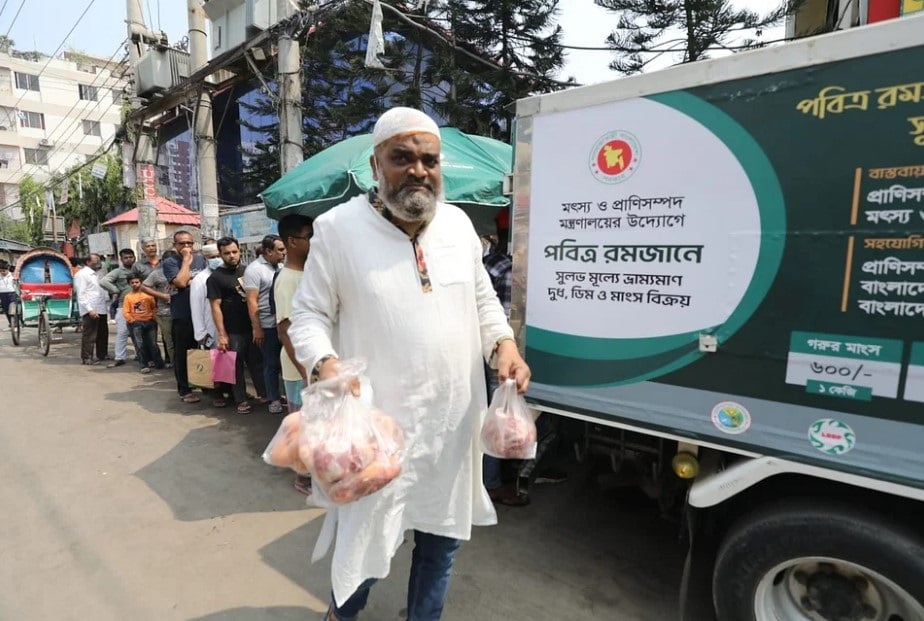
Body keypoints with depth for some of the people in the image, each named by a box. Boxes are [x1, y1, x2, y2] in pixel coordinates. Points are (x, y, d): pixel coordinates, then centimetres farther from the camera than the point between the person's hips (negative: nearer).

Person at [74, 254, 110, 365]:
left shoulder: (96, 274, 19)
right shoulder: (82, 274, -7)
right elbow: (81, 294, -14)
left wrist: (108, 305, 15)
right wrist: (89, 309, -22)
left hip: (102, 309, 9)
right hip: (91, 310, -9)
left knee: (103, 333, 16)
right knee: (89, 335, -4)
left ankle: (102, 355, 27)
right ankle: (86, 358, 2)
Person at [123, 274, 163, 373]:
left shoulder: (148, 294, 7)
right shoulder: (128, 297, 5)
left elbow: (154, 307, 7)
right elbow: (126, 312, 1)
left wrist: (153, 316, -6)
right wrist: (132, 320, -9)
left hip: (149, 321, 1)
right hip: (136, 323, 0)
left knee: (153, 344, 3)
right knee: (140, 345, -6)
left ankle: (158, 363, 15)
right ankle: (144, 365, -3)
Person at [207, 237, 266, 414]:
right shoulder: (215, 278, -5)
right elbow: (215, 307, -9)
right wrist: (222, 335, -14)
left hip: (253, 326, 5)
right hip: (233, 331, -4)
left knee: (258, 362, 11)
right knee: (236, 366, 5)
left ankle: (265, 393, 22)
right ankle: (241, 400, 16)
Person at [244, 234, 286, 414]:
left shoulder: (278, 267, 10)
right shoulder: (254, 269, -9)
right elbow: (252, 302, -13)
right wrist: (257, 329, -15)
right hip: (268, 326, -6)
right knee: (272, 364, 5)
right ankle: (274, 399, 18)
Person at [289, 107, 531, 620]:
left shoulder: (459, 223, 5)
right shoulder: (338, 227, -8)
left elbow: (483, 298, 13)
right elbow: (309, 313, -3)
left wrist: (504, 343, -5)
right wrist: (324, 364, -21)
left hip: (454, 421, 4)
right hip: (377, 424, -3)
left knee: (444, 536, 21)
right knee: (367, 539, 15)